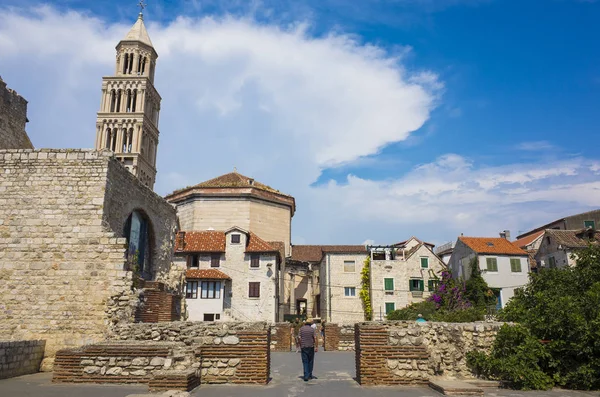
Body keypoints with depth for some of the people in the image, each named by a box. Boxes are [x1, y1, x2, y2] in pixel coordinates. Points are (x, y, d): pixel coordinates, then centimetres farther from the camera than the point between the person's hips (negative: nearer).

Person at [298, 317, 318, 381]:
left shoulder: (301, 329, -1)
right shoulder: (312, 329, -5)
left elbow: (299, 338, -2)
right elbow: (315, 338, -9)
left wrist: (300, 346, 7)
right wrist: (316, 347, -4)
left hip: (303, 347, 1)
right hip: (311, 347, -1)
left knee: (305, 362, 2)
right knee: (310, 361, 14)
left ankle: (306, 376, -5)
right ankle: (310, 375, 23)